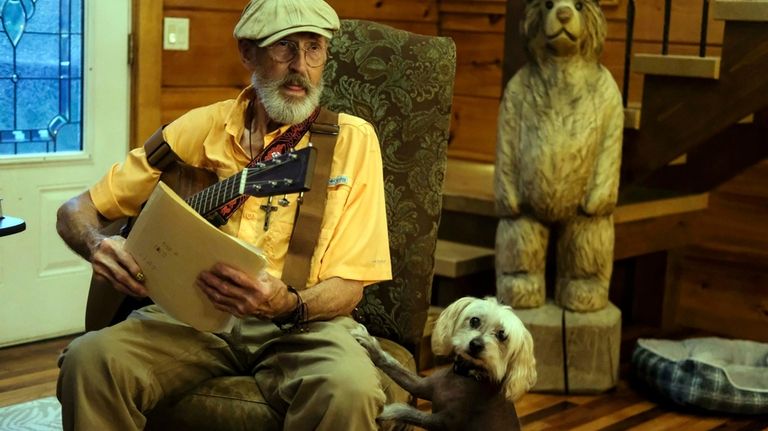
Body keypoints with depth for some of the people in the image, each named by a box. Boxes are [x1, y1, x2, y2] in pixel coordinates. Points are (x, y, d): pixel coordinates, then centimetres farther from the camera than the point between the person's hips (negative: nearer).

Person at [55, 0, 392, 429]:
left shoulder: (352, 138, 1)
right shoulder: (202, 128, 7)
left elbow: (347, 288, -1)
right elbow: (76, 210, 12)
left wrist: (287, 305, -25)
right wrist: (97, 244, -13)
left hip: (301, 323, -1)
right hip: (192, 314, 2)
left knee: (350, 388, -35)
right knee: (89, 358, -28)